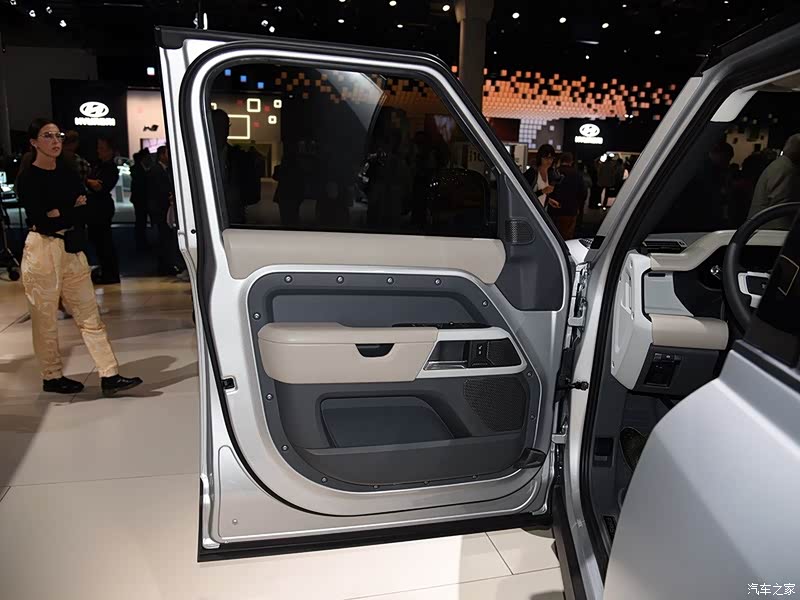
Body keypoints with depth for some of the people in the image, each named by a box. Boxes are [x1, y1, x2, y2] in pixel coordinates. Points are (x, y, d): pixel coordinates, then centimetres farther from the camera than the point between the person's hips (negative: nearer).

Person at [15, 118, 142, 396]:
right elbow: (40, 220, -15)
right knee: (45, 318, 5)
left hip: (71, 248, 6)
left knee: (89, 314, 2)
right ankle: (52, 377, 20)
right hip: (43, 250, -5)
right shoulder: (28, 178, -6)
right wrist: (71, 210, -5)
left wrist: (59, 215, -14)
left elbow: (83, 210, 0)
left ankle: (109, 376, 2)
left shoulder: (68, 173, 11)